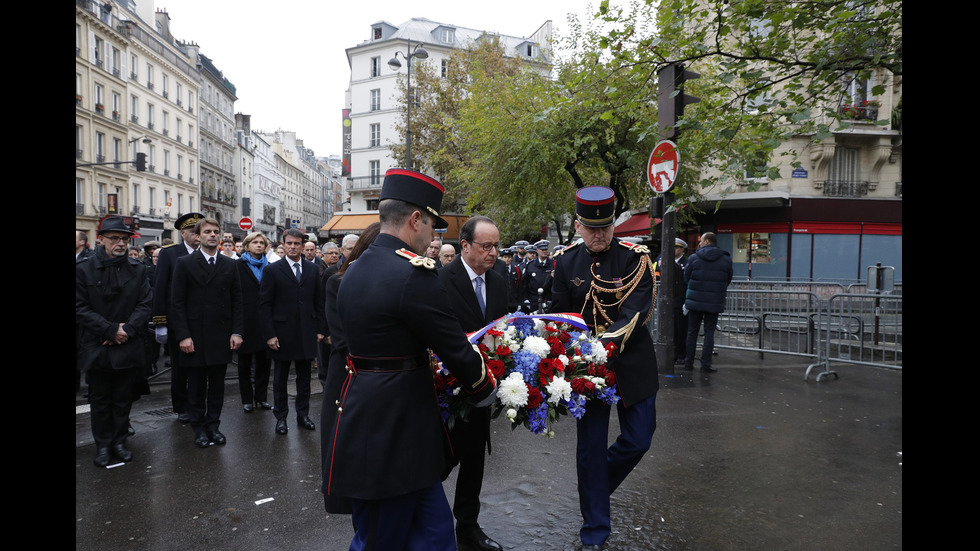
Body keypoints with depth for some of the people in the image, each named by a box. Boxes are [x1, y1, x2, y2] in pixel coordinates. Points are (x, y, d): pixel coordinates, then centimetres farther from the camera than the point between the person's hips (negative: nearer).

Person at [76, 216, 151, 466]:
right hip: (96, 348, -2)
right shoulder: (83, 267, -4)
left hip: (128, 346, 2)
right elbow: (80, 307, -8)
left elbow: (145, 304, 1)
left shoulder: (137, 269, 3)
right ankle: (103, 445, 22)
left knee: (123, 398, 12)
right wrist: (110, 330, -14)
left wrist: (127, 329, -13)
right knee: (100, 399, 10)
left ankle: (119, 441, 25)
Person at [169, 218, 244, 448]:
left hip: (221, 336, 2)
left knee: (217, 385, 10)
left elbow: (237, 301, 7)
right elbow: (178, 302, -4)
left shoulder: (230, 265, 7)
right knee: (196, 386, 8)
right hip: (194, 336, -2)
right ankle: (199, 428, 20)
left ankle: (213, 425, 22)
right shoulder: (184, 263, -1)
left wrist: (236, 331, -2)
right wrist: (183, 335, -11)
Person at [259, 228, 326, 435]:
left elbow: (319, 301, 8)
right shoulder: (272, 270, -3)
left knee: (304, 377, 12)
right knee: (280, 379, 10)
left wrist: (320, 329, 3)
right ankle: (281, 417, 22)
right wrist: (269, 334, -11)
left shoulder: (313, 269, 6)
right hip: (282, 334, -2)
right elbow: (264, 305, -5)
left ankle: (303, 414, 24)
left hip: (307, 333, 3)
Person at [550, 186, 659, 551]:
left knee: (638, 439, 6)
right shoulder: (565, 261, -1)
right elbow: (561, 315, 4)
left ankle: (597, 485, 37)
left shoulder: (635, 258, -9)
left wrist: (609, 341, -34)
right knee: (590, 447, 6)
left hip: (632, 362, -1)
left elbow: (636, 311, -19)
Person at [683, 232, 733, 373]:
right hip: (715, 302, 0)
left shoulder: (693, 258, -5)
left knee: (692, 332, 10)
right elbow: (728, 280, 9)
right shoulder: (726, 259, 1)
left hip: (695, 300, 0)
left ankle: (689, 363, 13)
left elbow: (686, 278, 3)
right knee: (709, 333, 6)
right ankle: (705, 364, 4)